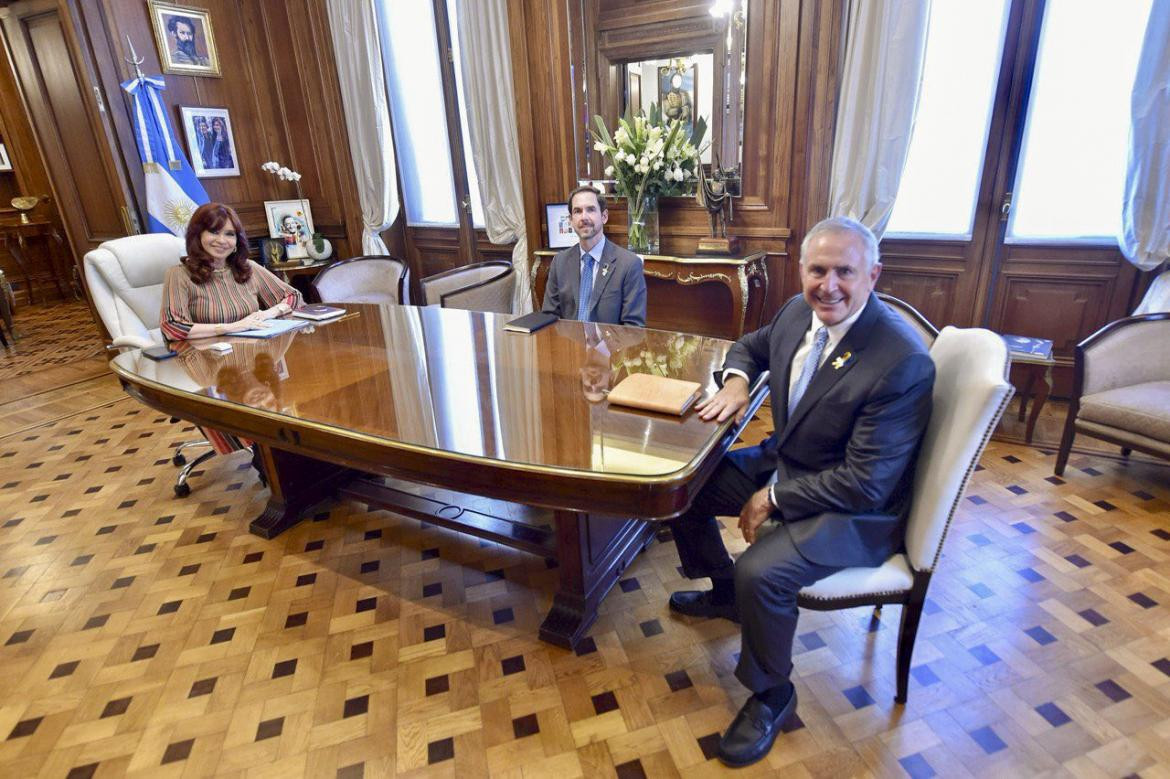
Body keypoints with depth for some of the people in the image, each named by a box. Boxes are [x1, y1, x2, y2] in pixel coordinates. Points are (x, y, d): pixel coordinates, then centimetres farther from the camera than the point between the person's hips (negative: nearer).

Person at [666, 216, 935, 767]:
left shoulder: (902, 362, -28)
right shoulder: (799, 311, -6)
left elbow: (865, 484, -26)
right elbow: (751, 346, 17)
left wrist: (773, 497, -18)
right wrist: (736, 380, -6)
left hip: (854, 512, -8)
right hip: (782, 461, 8)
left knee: (760, 572, -29)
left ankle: (771, 694, 5)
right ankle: (723, 592, 32)